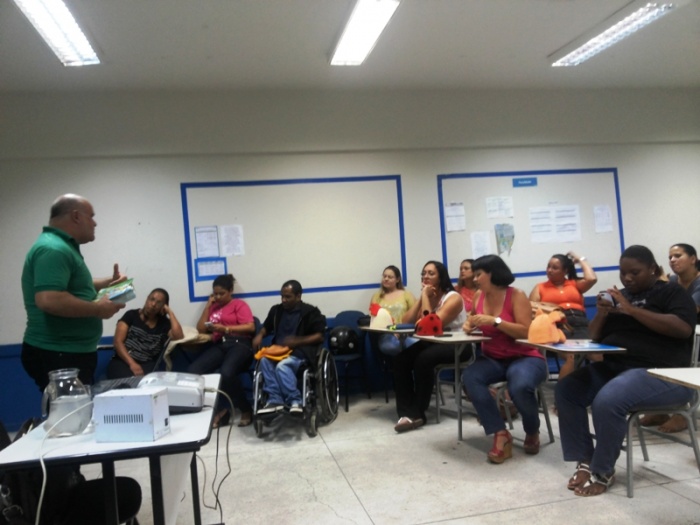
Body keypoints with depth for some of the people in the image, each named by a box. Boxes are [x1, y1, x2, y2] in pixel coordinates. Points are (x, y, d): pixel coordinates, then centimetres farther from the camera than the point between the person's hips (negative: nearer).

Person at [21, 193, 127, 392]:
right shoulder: (53, 249, -19)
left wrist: (107, 283, 16)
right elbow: (49, 299, -32)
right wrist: (98, 309, -22)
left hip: (71, 352, 11)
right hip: (57, 355, -11)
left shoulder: (63, 246, 15)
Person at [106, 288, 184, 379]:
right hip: (123, 361, -1)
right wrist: (132, 364, -15)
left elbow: (179, 336, -7)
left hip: (148, 364, 1)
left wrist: (170, 312, 3)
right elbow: (118, 342, 0)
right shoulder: (131, 315, 9)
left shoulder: (164, 323, 13)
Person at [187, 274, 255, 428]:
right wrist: (208, 306, 15)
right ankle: (220, 409, -10)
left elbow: (251, 327, -1)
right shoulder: (213, 307, 25)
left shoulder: (239, 304, 12)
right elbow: (201, 329, 16)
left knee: (226, 372, -37)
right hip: (218, 345, 5)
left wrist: (225, 329, -10)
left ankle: (246, 409, -11)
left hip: (239, 344, -5)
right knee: (193, 370, -24)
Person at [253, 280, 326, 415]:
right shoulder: (276, 310, 16)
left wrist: (297, 341, -18)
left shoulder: (310, 312, 0)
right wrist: (259, 335, 3)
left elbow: (319, 336, -4)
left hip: (300, 351, -5)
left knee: (282, 365, -36)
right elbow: (266, 327, 27)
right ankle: (275, 399, -29)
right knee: (264, 360, -30)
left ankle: (295, 400, -27)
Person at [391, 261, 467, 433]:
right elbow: (405, 321, -4)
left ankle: (417, 413, -16)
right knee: (400, 360, -15)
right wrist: (421, 298, -8)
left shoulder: (453, 298, -13)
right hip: (433, 342, 7)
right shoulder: (427, 297, 9)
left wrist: (426, 297, -18)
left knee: (423, 360, -32)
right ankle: (407, 412, -15)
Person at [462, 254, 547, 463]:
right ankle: (501, 434, -21)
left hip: (524, 358, -5)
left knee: (520, 387, -37)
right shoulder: (479, 296, 6)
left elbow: (527, 332, -19)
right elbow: (472, 321, 26)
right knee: (470, 377, -28)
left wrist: (495, 321, -26)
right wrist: (470, 325, 2)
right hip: (492, 359, 5)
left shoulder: (516, 296, -10)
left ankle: (532, 432, -1)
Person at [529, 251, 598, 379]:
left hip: (580, 325, 2)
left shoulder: (575, 284, 27)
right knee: (571, 356, -32)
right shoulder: (540, 287, 22)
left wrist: (581, 260, 22)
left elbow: (592, 279, 6)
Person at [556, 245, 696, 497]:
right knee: (566, 389, -14)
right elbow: (596, 336, 16)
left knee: (607, 400, -32)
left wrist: (632, 310, -20)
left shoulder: (672, 291, 3)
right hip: (613, 366, 7)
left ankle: (603, 471, -12)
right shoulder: (620, 296, 19)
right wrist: (601, 314, -6)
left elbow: (683, 329, -17)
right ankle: (585, 462, -8)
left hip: (660, 372, -7)